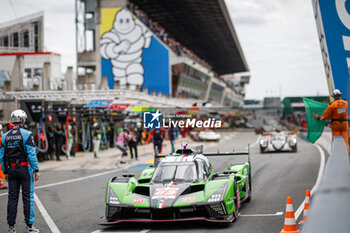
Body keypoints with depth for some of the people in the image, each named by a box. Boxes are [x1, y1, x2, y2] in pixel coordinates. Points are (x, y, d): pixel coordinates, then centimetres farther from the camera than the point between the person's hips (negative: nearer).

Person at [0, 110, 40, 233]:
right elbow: (31, 154, -14)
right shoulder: (27, 134, -10)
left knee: (12, 198, 8)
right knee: (28, 197, 1)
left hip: (11, 170, 4)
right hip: (25, 169, -4)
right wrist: (36, 170, -7)